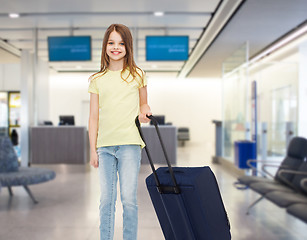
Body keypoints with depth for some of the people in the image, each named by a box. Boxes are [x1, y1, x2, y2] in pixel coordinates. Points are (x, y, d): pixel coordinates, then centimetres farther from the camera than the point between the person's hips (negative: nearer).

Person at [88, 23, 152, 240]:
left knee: (128, 198, -4)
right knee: (106, 198, 5)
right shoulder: (97, 80, 10)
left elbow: (143, 103, 19)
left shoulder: (137, 75, 7)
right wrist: (93, 149, 5)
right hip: (105, 145, 2)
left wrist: (144, 112, -5)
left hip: (129, 143, -2)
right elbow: (94, 117, 10)